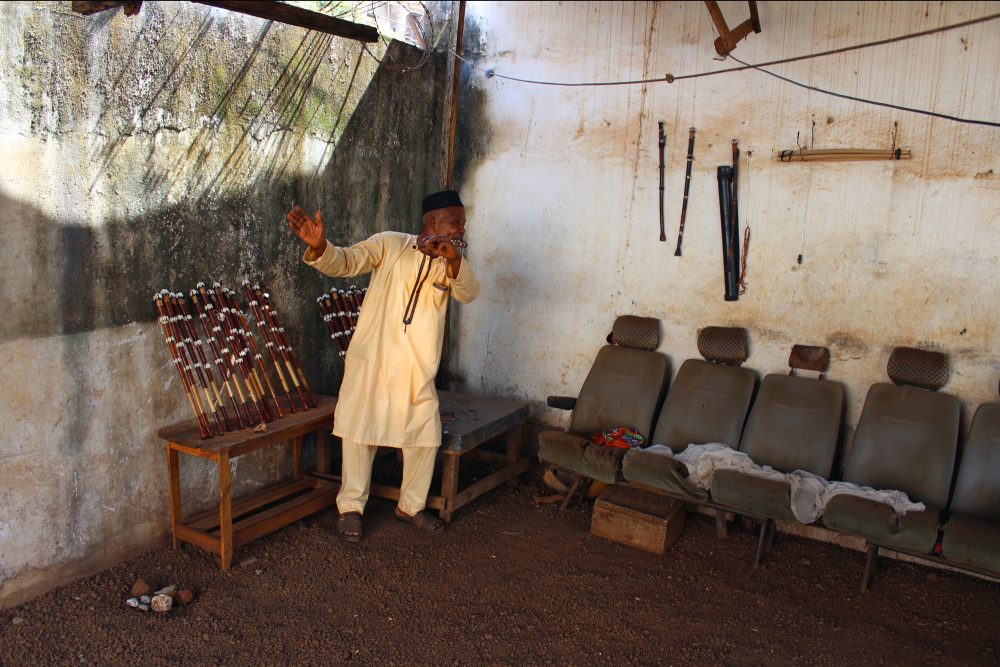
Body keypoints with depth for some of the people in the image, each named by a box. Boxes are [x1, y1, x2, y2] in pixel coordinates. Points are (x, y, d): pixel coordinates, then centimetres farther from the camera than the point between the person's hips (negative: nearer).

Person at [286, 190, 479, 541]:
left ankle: (411, 506, 29)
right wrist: (318, 246, -36)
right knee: (361, 433, 6)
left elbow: (469, 292, -15)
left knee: (426, 438, 8)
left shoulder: (452, 264, 5)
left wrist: (453, 259, -36)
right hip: (371, 361, -3)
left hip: (417, 370, 3)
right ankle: (350, 507, 24)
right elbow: (345, 261, -13)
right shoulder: (391, 244, -4)